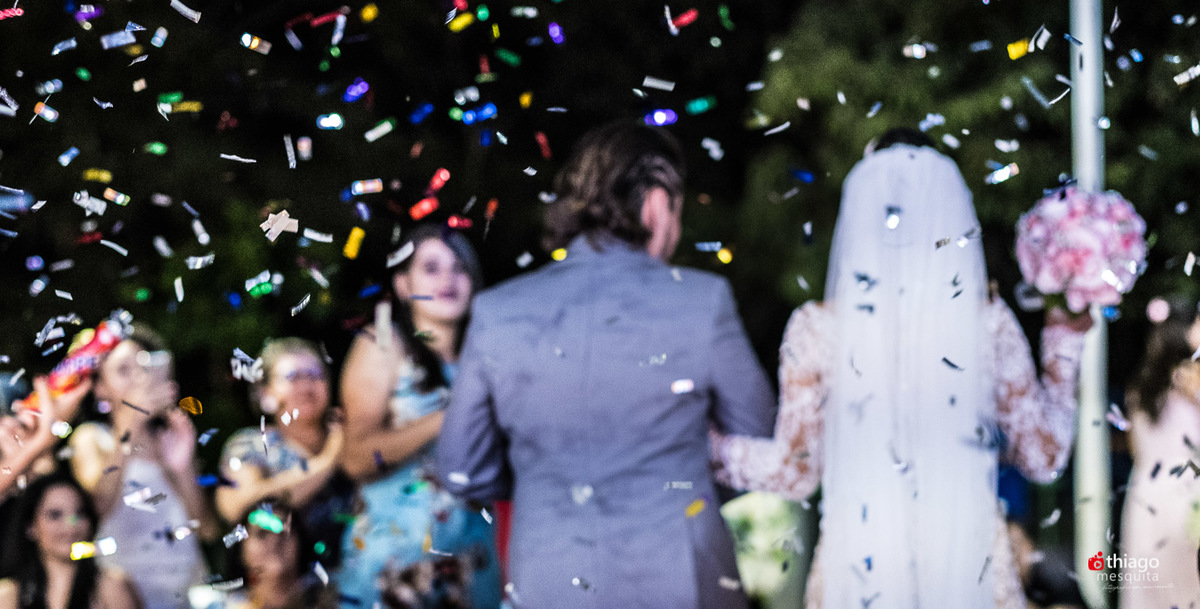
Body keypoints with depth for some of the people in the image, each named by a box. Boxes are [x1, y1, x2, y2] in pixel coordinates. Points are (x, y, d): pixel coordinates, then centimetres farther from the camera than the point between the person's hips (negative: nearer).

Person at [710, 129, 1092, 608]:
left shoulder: (818, 329, -7)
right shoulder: (989, 323, -5)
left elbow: (794, 471, -1)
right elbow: (1044, 459, 3)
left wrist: (705, 442, 13)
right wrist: (1065, 342, 13)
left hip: (861, 566, -1)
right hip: (970, 565, 1)